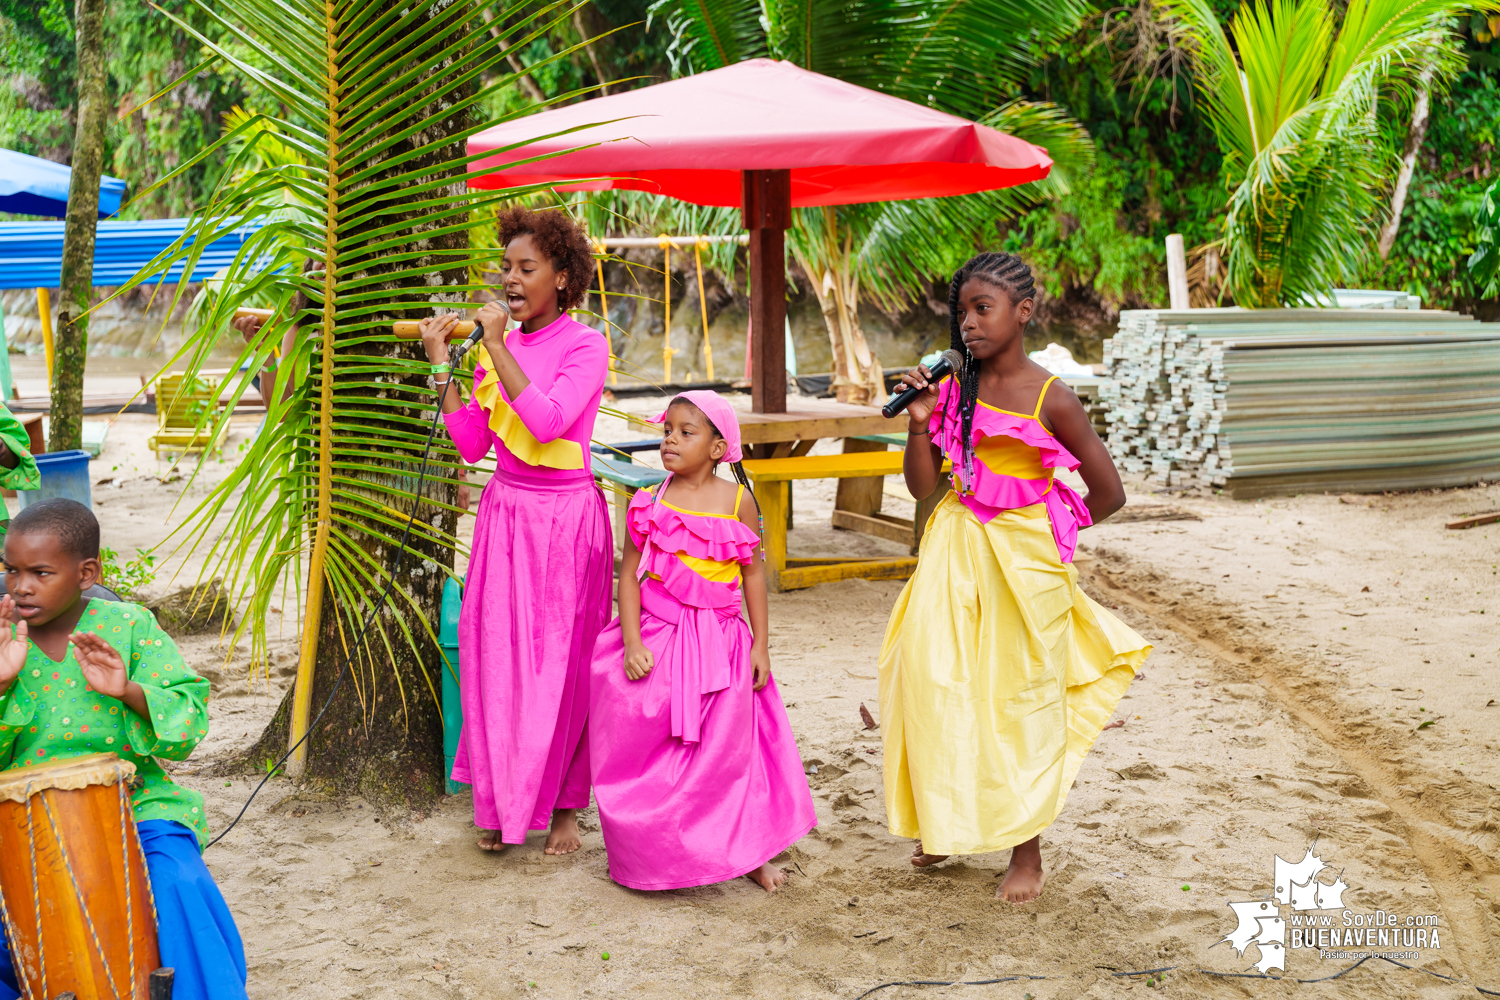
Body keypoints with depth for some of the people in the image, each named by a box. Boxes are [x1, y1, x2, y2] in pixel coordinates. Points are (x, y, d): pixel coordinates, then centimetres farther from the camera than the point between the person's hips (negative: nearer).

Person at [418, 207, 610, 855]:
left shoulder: (585, 346, -8)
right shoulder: (495, 348, 8)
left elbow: (547, 420, -24)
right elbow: (472, 445, 4)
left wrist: (497, 346, -20)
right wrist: (441, 365, -1)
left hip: (564, 516, -5)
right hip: (504, 511, 5)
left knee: (562, 662, 2)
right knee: (495, 656, 5)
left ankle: (564, 807, 15)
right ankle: (501, 803, 18)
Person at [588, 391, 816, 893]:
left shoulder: (737, 500, -2)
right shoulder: (650, 503, -1)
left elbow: (753, 574, 3)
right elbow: (630, 574, 0)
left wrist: (760, 646, 1)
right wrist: (631, 640, -10)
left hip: (720, 643, 0)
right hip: (657, 640, 0)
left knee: (727, 750, 7)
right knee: (643, 751, 3)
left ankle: (747, 852, 24)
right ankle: (648, 856, 20)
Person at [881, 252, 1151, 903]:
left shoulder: (1050, 399, -11)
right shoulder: (956, 390, 1)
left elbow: (1109, 493, -4)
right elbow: (922, 485, 3)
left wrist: (1045, 532, 5)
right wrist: (919, 421, -11)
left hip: (1022, 563, -4)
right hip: (954, 556, 4)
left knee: (1022, 702, 6)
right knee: (939, 685, 5)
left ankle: (1027, 853, 20)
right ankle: (947, 824, 26)